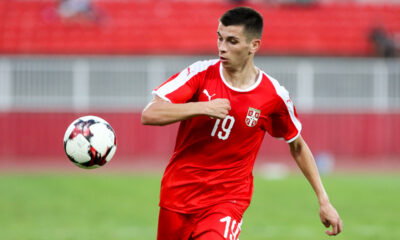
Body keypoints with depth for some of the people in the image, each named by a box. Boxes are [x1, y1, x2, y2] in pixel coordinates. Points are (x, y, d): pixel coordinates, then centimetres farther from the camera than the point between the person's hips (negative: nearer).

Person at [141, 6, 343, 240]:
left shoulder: (274, 96, -6)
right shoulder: (201, 73, -7)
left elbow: (297, 146, 10)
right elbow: (149, 114, -14)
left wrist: (324, 200, 9)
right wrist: (203, 108, -25)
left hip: (227, 200, -2)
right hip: (178, 194, 2)